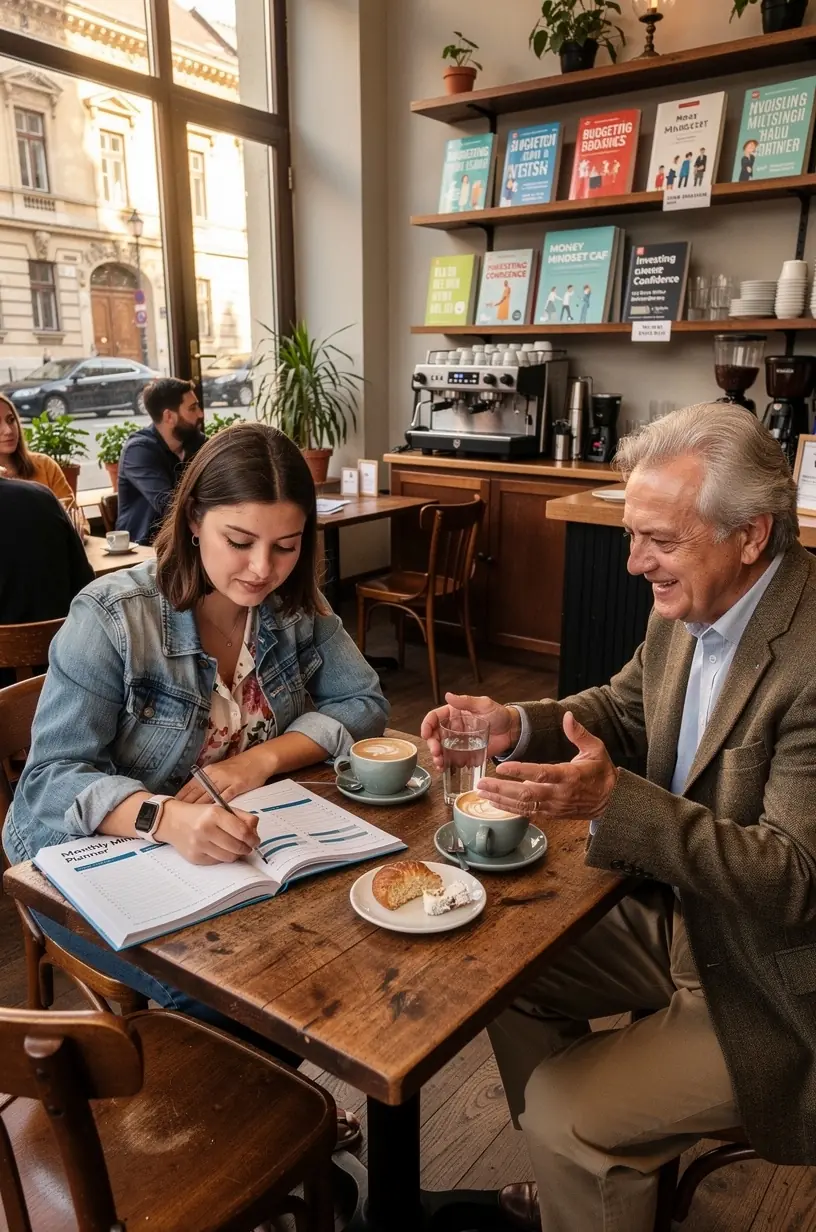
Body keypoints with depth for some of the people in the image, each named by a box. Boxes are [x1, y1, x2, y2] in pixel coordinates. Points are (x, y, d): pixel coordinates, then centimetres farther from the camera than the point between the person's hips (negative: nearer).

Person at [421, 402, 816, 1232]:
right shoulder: (688, 605, -6)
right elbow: (623, 711, 9)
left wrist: (614, 802, -38)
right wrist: (516, 727, -10)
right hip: (678, 914, 8)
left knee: (563, 1113, -14)